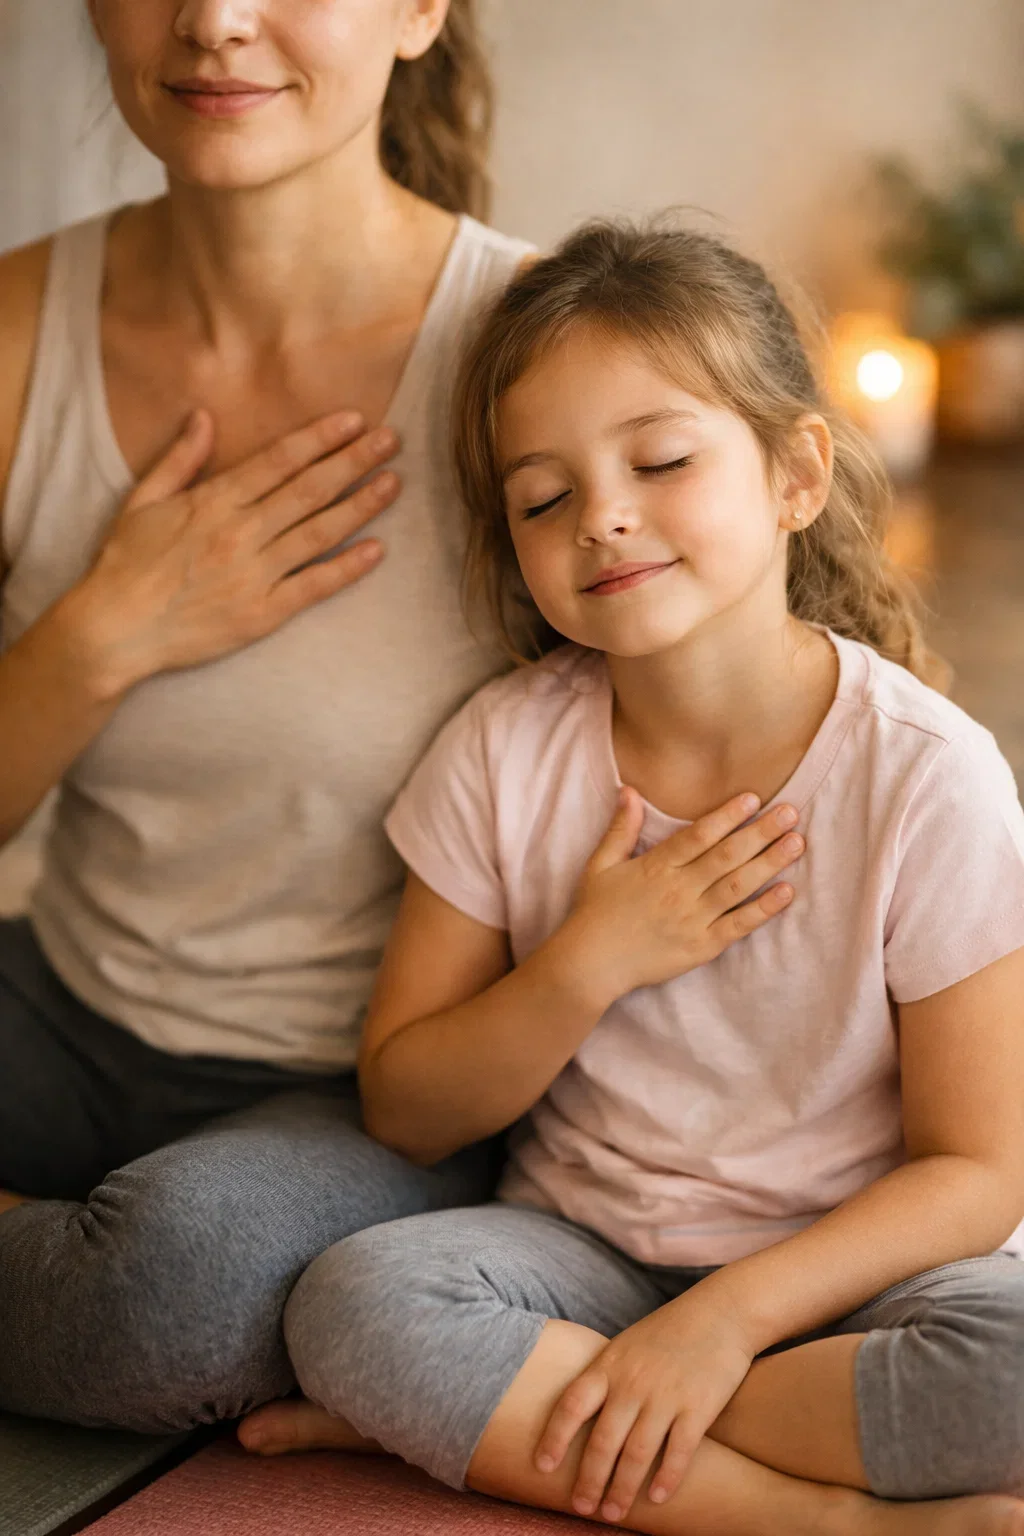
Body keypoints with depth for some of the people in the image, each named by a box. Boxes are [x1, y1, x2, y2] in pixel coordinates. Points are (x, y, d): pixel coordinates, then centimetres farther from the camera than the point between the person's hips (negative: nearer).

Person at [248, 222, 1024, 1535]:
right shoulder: (505, 753, -5)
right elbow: (406, 1115, -2)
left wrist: (724, 1319, -22)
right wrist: (588, 963, -18)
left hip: (840, 1271, -2)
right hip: (583, 1251, 2)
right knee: (351, 1301, -27)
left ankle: (490, 1420, -21)